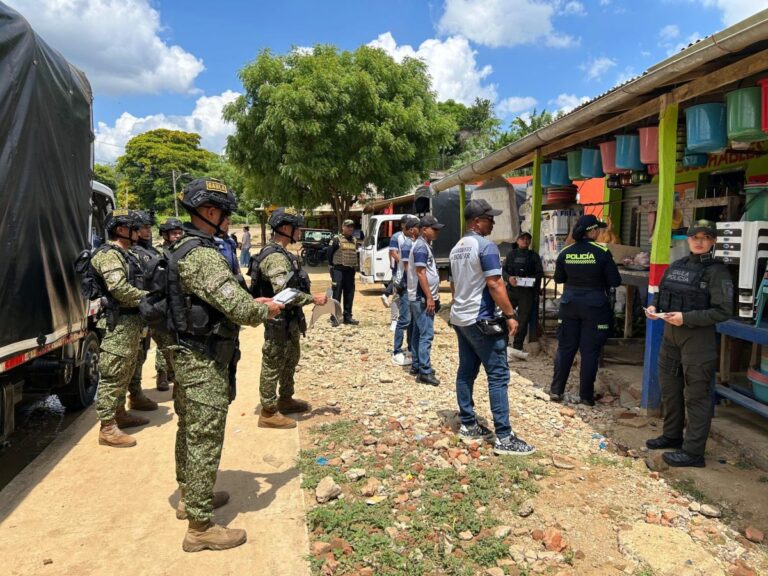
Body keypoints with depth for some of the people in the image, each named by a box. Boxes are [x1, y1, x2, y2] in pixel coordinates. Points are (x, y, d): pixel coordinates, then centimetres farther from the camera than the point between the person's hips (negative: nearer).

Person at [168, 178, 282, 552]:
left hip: (188, 356, 11)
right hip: (205, 362, -11)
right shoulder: (201, 256, -23)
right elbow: (237, 307, -28)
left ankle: (190, 497, 39)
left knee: (189, 431, 22)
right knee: (205, 441, -1)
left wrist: (252, 303, 2)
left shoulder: (184, 249, 11)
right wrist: (265, 311, -9)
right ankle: (200, 527, 10)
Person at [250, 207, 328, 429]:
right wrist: (313, 299, -22)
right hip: (279, 321, -11)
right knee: (273, 365, 1)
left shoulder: (282, 254, 12)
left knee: (291, 360, 22)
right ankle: (268, 413, 12)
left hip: (290, 320, 11)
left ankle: (285, 399, 38)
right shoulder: (275, 257, -22)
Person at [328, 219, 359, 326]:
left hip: (350, 270, 6)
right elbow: (330, 253, -4)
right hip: (338, 270, -6)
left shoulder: (354, 240, 14)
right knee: (336, 294, -5)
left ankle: (348, 316, 16)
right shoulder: (337, 239, -5)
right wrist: (333, 265, 1)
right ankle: (334, 317, -1)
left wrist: (354, 266, 15)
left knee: (349, 294, 8)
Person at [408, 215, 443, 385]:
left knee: (419, 332, 13)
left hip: (421, 297, 10)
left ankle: (416, 365, 20)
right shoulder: (421, 246, -15)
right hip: (422, 297, -10)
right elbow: (420, 274, -21)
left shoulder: (424, 245, 16)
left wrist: (433, 294, 21)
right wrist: (429, 297, -21)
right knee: (426, 334, -10)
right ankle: (424, 371, -7)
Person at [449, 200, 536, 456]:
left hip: (460, 318, 9)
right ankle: (504, 438, -2)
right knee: (498, 376, -5)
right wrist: (510, 315, -15)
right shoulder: (486, 246, -15)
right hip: (481, 320, -9)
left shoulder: (456, 248, 13)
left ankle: (468, 426, 18)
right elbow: (494, 284, -20)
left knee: (466, 372, 12)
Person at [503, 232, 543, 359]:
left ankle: (517, 347, 6)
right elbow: (503, 270, 7)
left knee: (523, 319, 0)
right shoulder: (511, 254, 9)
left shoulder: (534, 256, 7)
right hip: (511, 289, 1)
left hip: (527, 292, 0)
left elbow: (540, 273, 4)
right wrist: (509, 278, -13)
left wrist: (531, 279, -16)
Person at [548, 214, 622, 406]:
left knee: (565, 348, 11)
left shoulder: (565, 252, 0)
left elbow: (558, 278, 10)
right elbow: (615, 281, -7)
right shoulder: (602, 252, -11)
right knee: (590, 351, 5)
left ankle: (556, 390, 15)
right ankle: (586, 395, 12)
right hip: (594, 306, -3)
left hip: (570, 304, 3)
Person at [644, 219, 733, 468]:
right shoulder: (676, 266, 10)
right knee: (669, 389, 17)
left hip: (698, 340, -7)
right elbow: (662, 293, 20)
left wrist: (686, 318, -21)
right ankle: (672, 435, 35)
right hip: (670, 336, 7)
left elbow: (723, 311, -14)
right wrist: (654, 307, -1)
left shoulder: (717, 272, -9)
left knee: (696, 395, 0)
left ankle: (693, 451, 9)